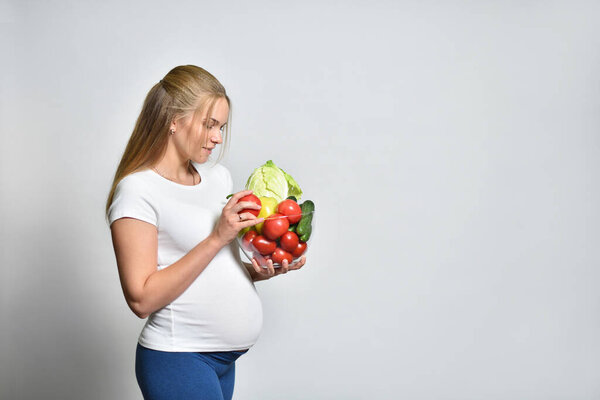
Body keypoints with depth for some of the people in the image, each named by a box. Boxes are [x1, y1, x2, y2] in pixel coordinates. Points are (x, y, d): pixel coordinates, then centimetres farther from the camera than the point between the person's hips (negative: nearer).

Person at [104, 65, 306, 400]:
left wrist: (258, 271, -2)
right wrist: (218, 237, -21)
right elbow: (142, 299, -19)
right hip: (178, 359, -7)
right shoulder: (138, 190, -12)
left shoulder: (219, 176, 10)